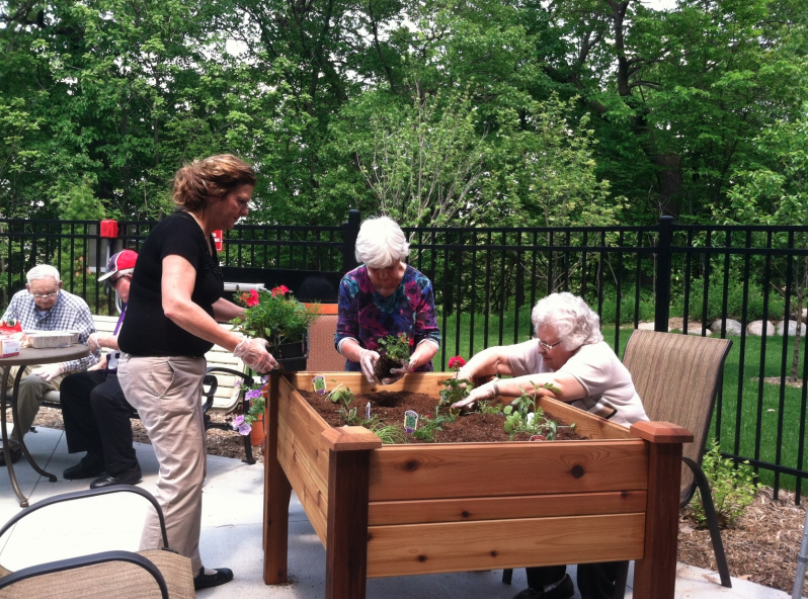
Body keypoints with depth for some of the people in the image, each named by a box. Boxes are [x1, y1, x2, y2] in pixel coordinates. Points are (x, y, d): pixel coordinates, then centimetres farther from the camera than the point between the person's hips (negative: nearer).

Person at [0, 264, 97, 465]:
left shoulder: (77, 307, -7)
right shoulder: (19, 299, 8)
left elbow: (91, 352, -9)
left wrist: (60, 366, -23)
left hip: (56, 369, -5)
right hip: (18, 363, 5)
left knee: (31, 383, -36)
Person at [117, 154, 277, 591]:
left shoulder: (200, 236, 13)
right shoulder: (182, 231, -17)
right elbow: (176, 305, -32)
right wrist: (240, 345, -32)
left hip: (177, 365, 10)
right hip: (157, 366, -10)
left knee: (187, 473, 15)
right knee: (182, 476, -6)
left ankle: (186, 570, 26)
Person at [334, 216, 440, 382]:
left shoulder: (419, 284, -6)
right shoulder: (351, 284, -5)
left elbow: (430, 336, -4)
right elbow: (343, 336, -1)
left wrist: (412, 361, -24)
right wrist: (361, 354, -22)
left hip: (412, 378, 0)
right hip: (363, 377, 0)